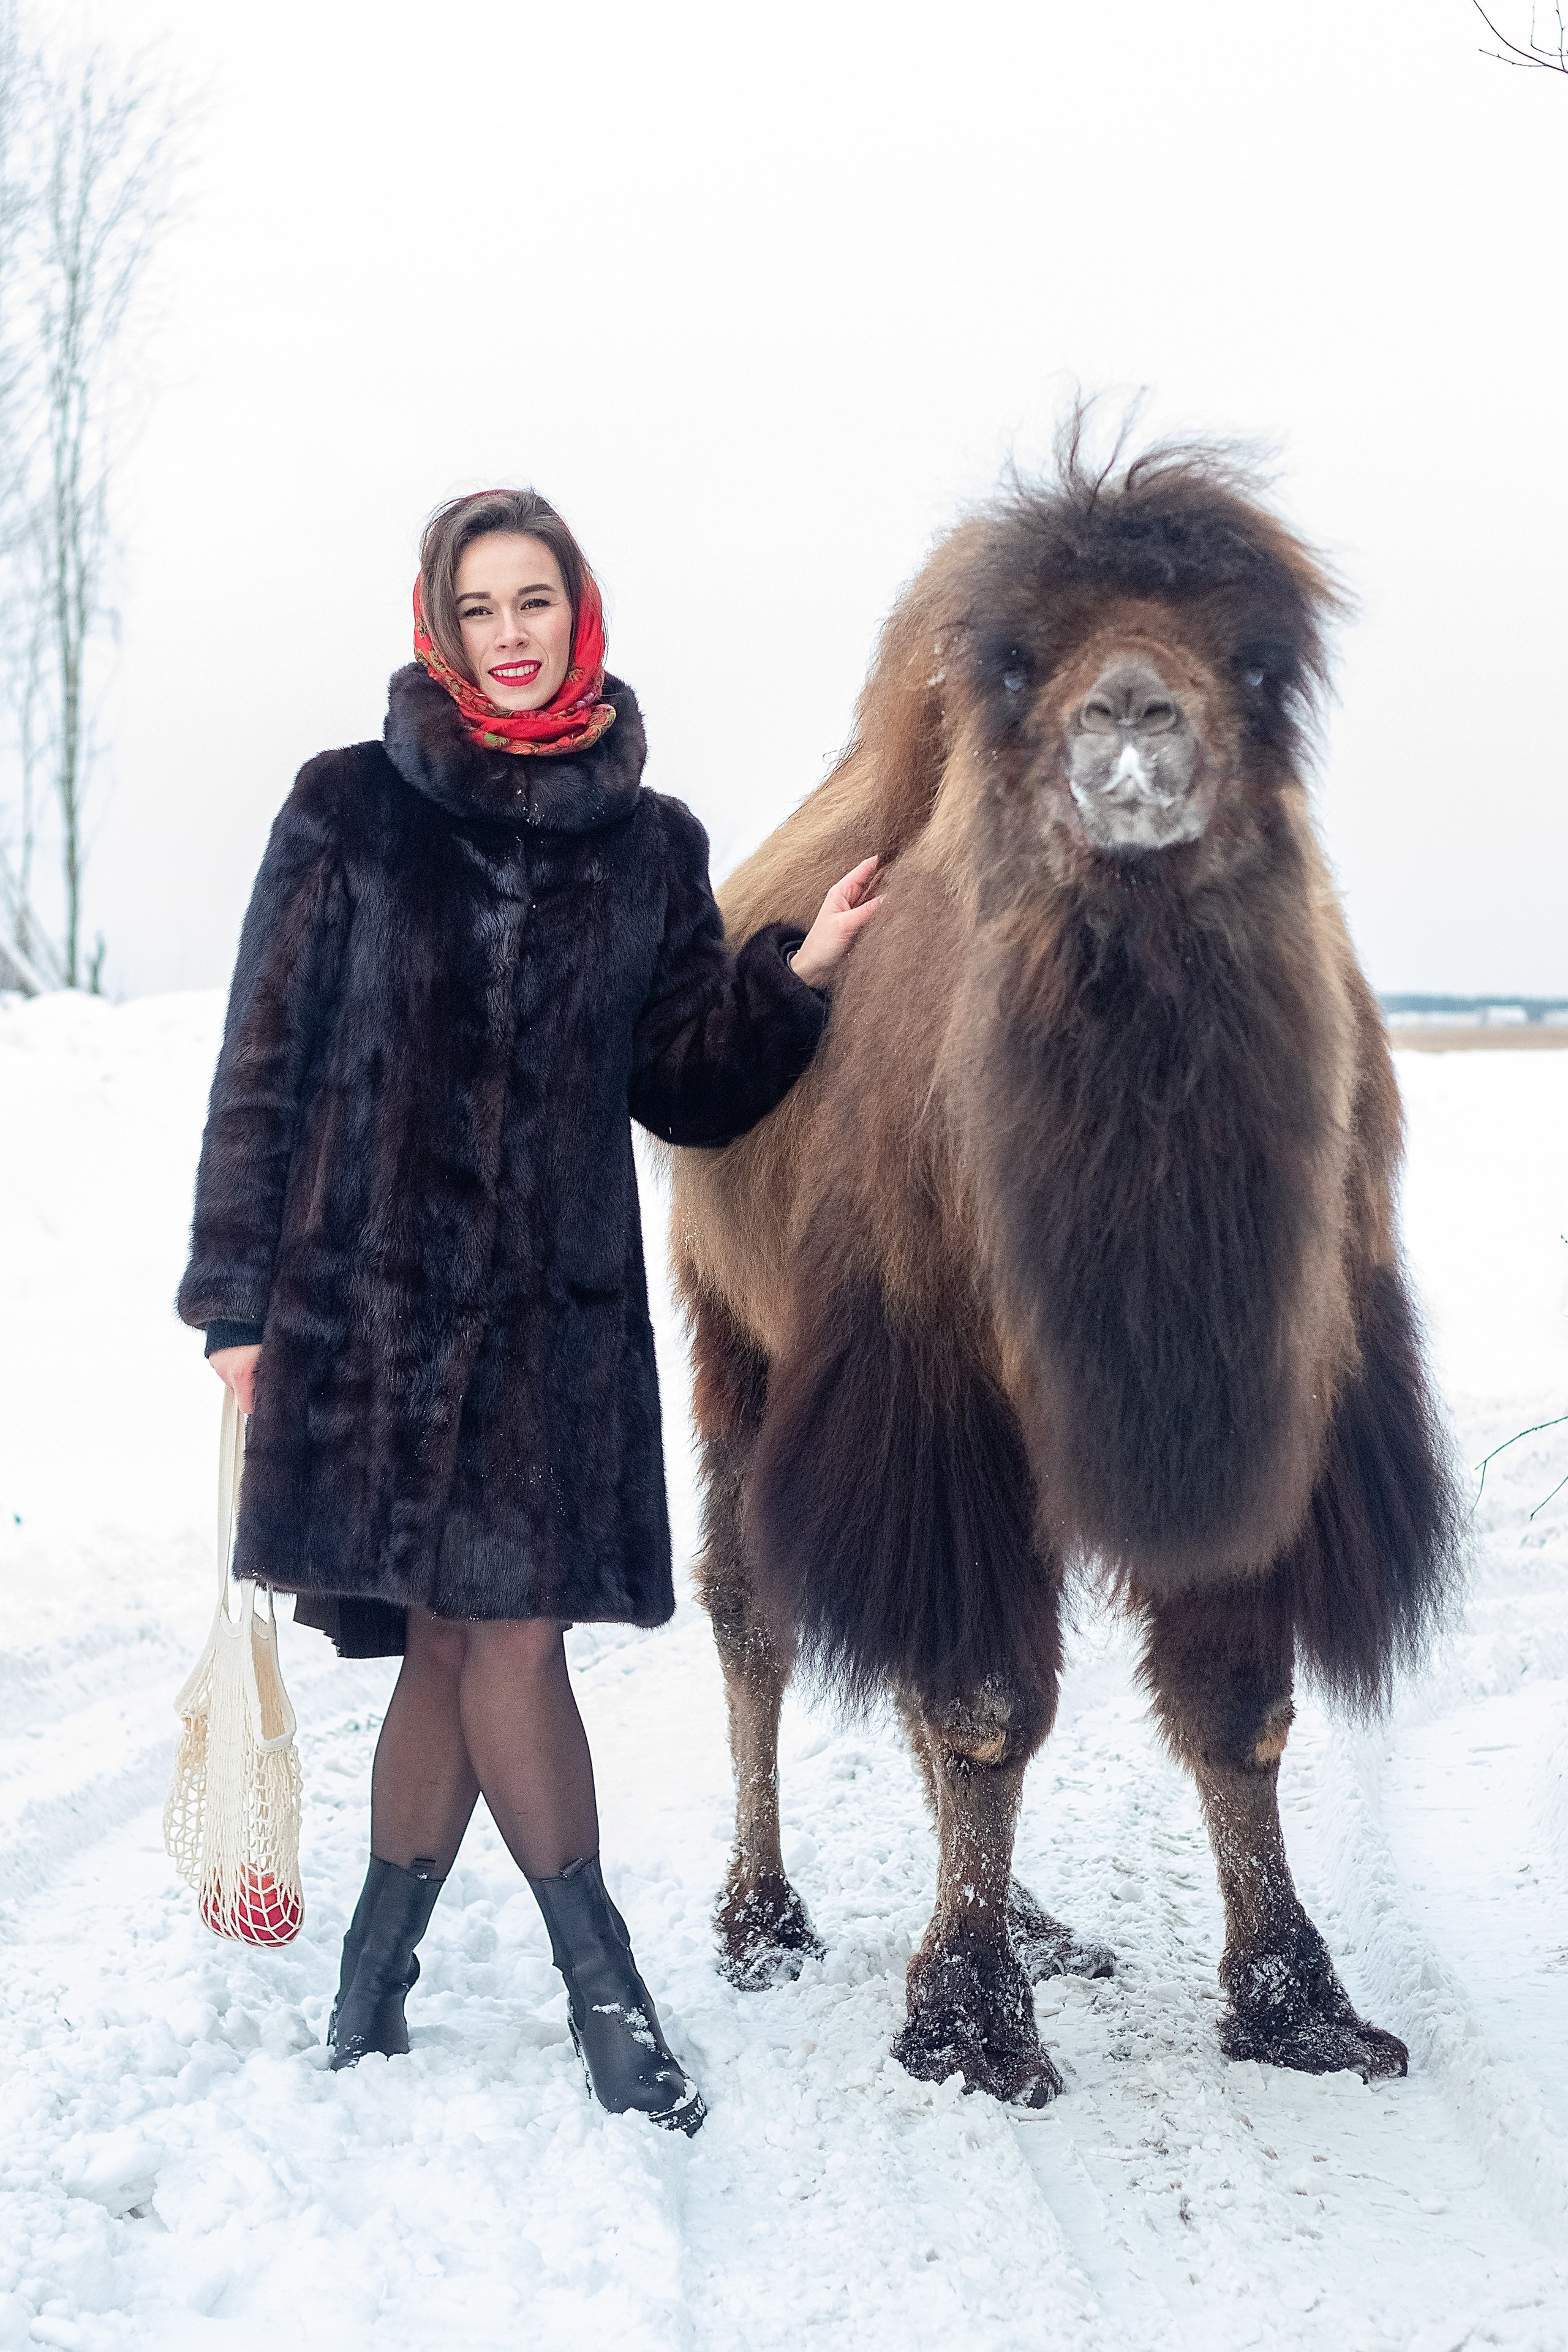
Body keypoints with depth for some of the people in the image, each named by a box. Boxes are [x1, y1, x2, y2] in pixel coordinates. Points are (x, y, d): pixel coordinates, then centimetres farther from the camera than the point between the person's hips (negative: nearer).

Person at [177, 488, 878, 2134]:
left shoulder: (647, 843, 9)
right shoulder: (352, 810, 2)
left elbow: (687, 1089, 11)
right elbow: (264, 1064, 3)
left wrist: (796, 980, -6)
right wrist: (239, 1299, -1)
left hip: (558, 1303, 2)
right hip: (369, 1288, -2)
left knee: (475, 1634, -2)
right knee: (475, 1633, -3)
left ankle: (375, 1973, 17)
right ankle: (601, 1982, 8)